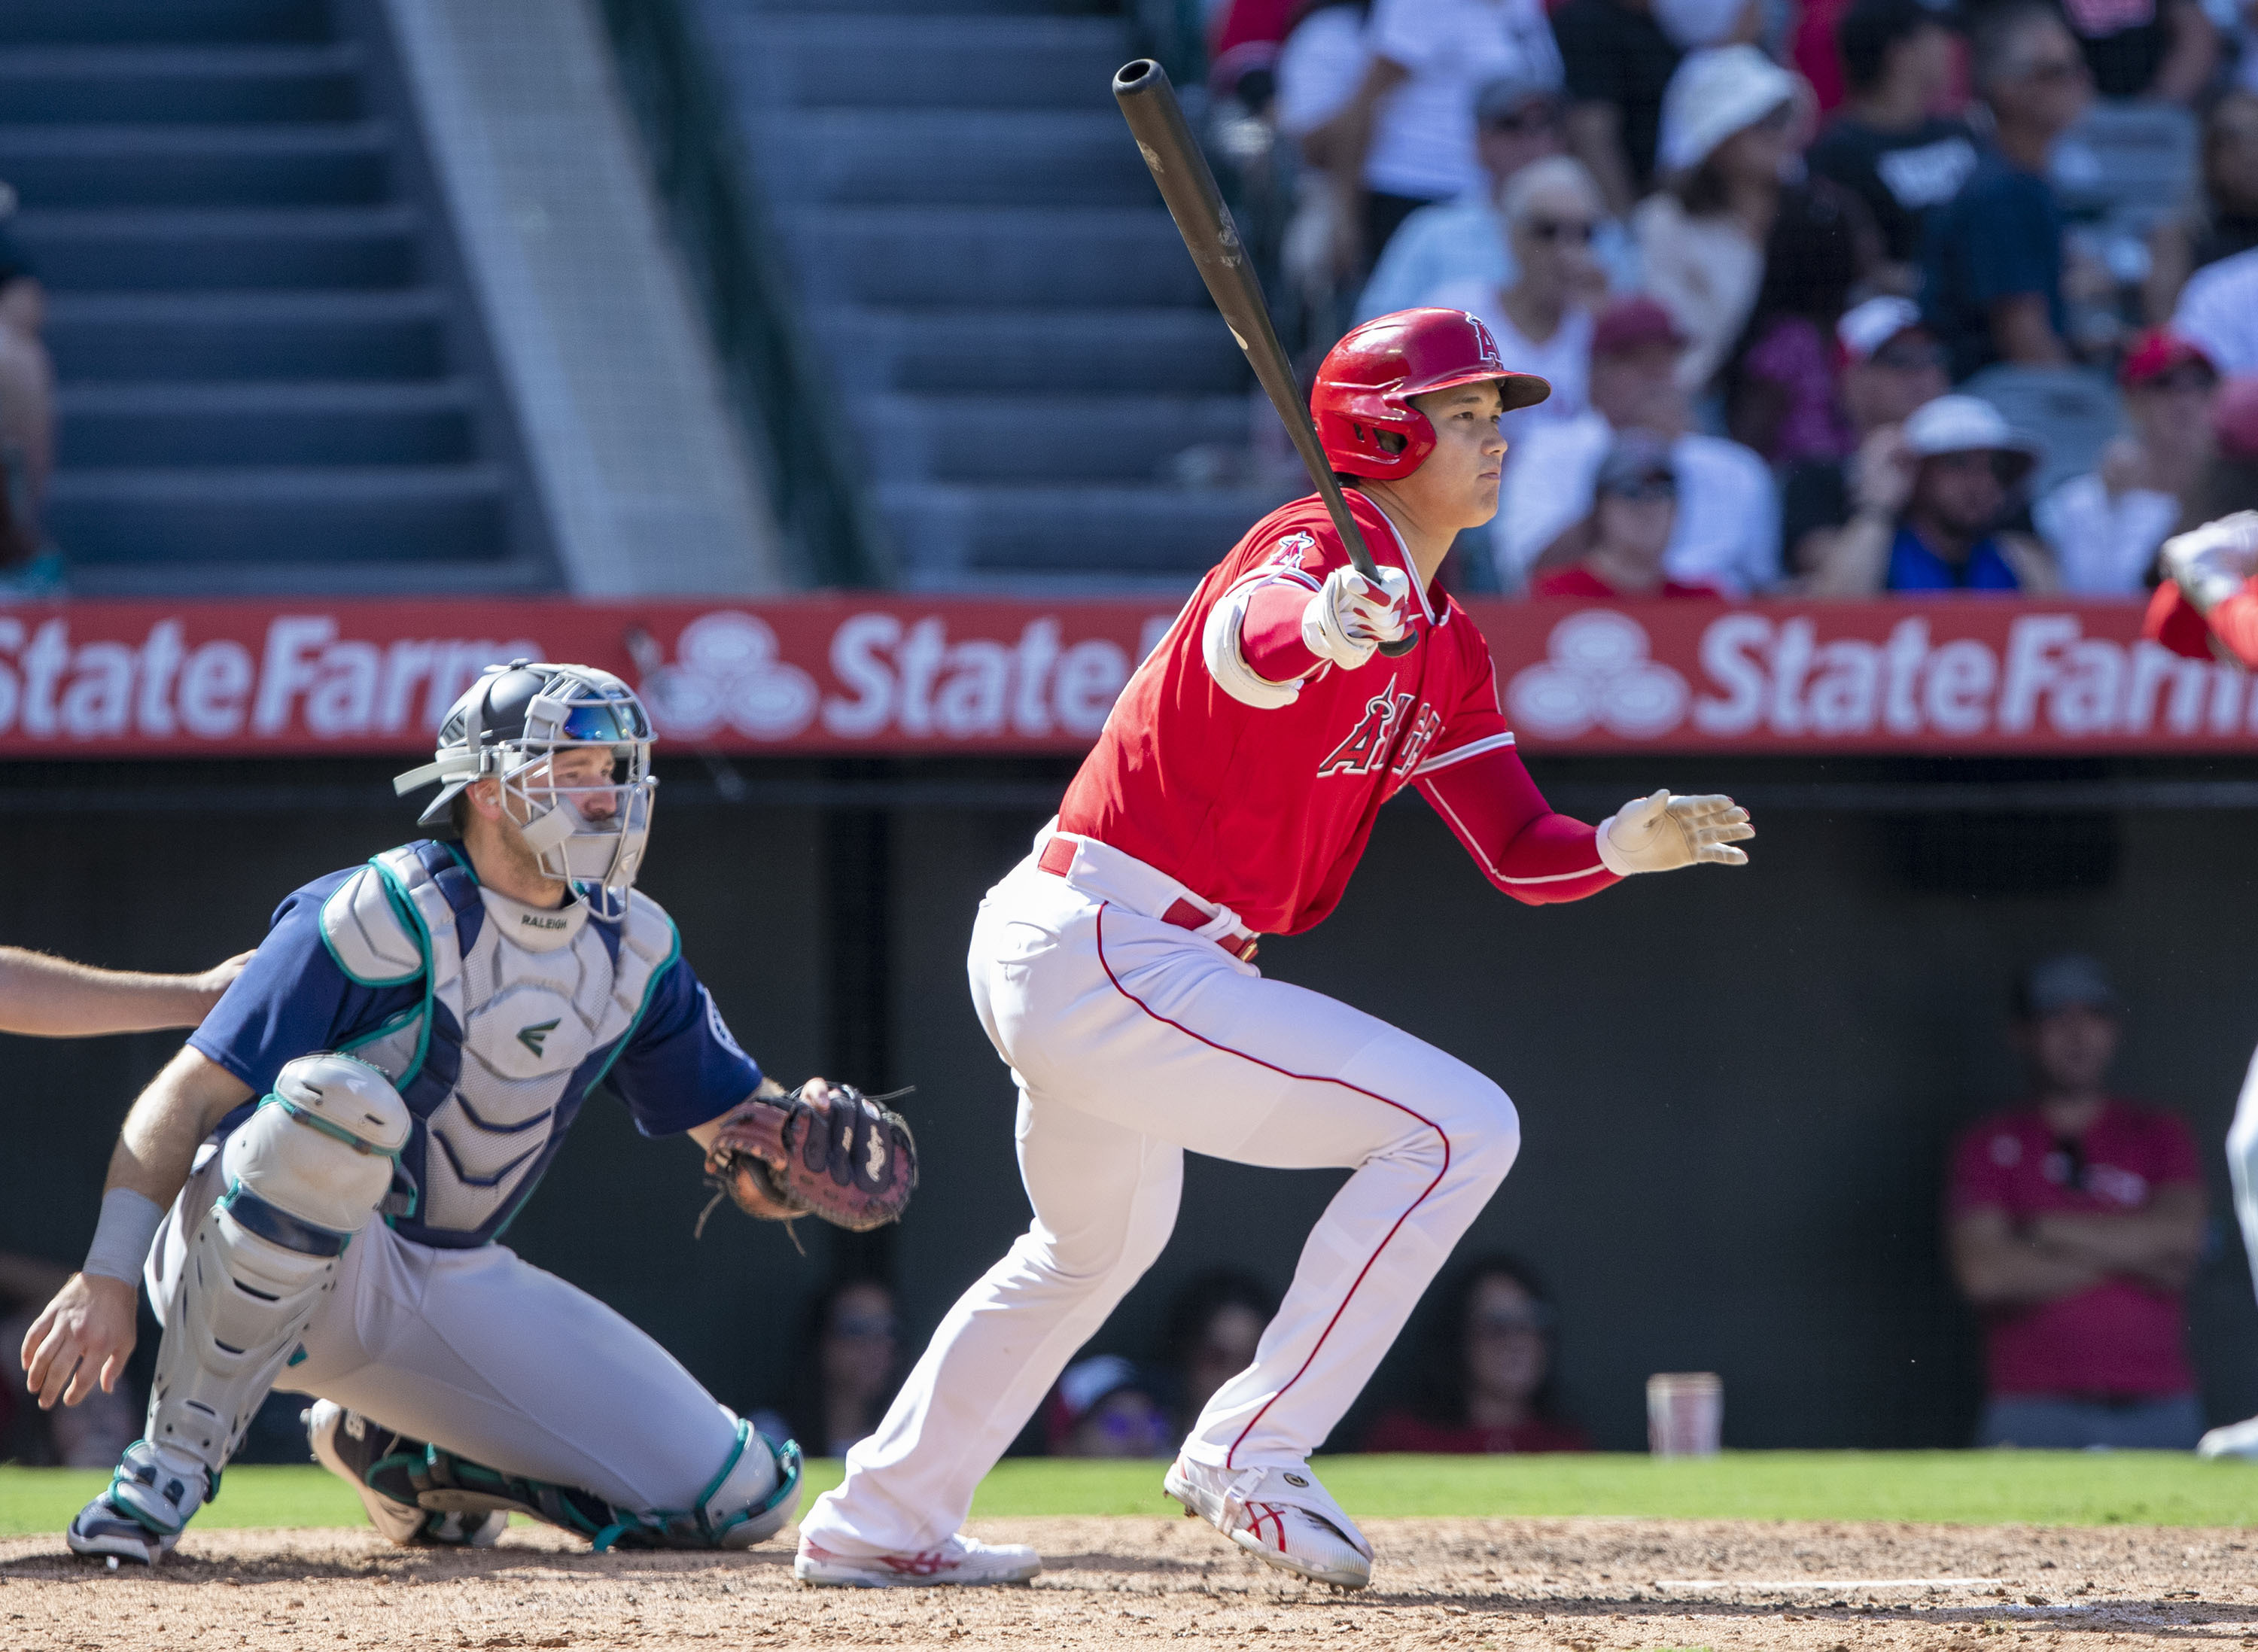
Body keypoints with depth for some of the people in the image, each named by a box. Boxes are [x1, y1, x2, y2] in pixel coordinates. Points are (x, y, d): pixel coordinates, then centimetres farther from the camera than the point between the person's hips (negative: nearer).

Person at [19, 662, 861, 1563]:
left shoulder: (633, 946, 5)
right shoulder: (384, 916, -16)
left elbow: (733, 1118, 12)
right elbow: (188, 1096, -20)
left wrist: (806, 1134, -14)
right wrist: (110, 1277, -32)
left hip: (453, 1286, 6)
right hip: (251, 1273, -6)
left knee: (739, 1497, -5)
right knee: (341, 1099, -41)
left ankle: (401, 1454, 17)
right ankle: (180, 1447, -24)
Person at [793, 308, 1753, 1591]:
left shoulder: (1447, 650, 14)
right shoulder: (1319, 545, -15)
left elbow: (1521, 851, 11)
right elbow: (1245, 643, -40)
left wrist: (1621, 849, -9)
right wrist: (1320, 625, -62)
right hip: (1105, 954, -11)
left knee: (1102, 1244, 32)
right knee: (1458, 1125, -16)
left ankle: (880, 1523, 45)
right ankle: (1251, 1456, -11)